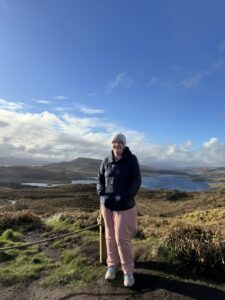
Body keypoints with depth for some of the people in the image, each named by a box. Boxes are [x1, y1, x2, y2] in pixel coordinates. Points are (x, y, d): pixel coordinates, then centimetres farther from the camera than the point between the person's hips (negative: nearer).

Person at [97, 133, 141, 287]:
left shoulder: (131, 159, -8)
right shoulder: (106, 161, 3)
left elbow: (136, 181, -10)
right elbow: (100, 180, 12)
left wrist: (124, 198, -17)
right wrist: (102, 195, -3)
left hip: (124, 206, -4)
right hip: (106, 204, 4)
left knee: (122, 238, -1)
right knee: (110, 236, 15)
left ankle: (128, 271, 20)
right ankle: (112, 265, 34)